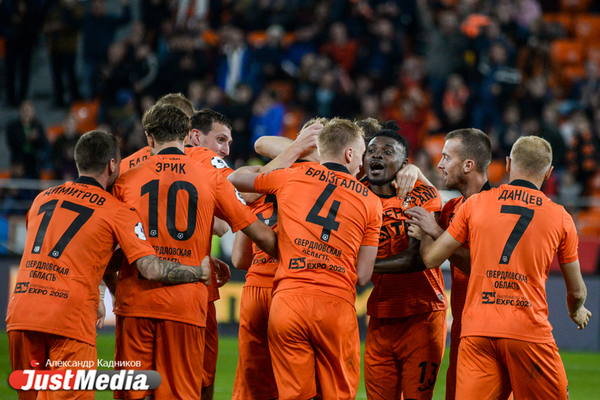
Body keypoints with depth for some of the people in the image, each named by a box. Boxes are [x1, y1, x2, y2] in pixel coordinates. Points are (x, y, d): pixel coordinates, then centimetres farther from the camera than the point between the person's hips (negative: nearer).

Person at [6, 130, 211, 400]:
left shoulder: (42, 198, 18)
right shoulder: (118, 211, 2)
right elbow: (151, 270, -7)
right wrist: (201, 272, 8)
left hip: (20, 315, 5)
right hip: (70, 319, -5)